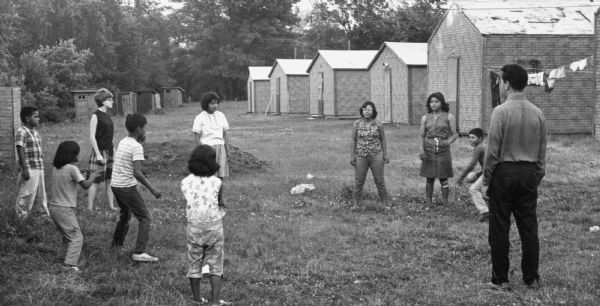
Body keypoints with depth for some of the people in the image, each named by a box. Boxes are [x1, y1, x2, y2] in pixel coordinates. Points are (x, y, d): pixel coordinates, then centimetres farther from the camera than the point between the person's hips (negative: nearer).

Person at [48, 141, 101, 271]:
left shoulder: (56, 168, 8)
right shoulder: (72, 168, -14)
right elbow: (85, 185, -15)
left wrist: (80, 174, 14)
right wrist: (92, 176, 2)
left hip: (53, 207, 8)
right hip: (65, 209, -8)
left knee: (68, 237, 20)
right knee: (76, 237, -6)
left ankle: (72, 261, 25)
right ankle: (70, 264, -17)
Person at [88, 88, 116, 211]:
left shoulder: (107, 116, 12)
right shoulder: (96, 116, -10)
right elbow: (92, 137, -14)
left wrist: (114, 150, 16)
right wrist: (98, 154, -18)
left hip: (109, 152, 8)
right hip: (99, 152, -7)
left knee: (109, 180, 10)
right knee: (95, 181, -4)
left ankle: (111, 206, 16)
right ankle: (90, 208, 0)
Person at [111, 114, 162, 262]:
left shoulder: (122, 142, 9)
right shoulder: (137, 147, -16)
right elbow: (137, 173, -24)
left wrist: (141, 140, 19)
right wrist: (152, 188, -21)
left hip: (115, 184, 9)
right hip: (127, 187, -9)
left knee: (125, 214, 30)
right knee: (145, 218, -3)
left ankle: (116, 244, 44)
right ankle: (139, 253, -10)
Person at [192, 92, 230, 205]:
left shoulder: (221, 116, 8)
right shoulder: (200, 118, -4)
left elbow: (226, 133, 11)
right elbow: (196, 136, -4)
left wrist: (227, 150, 7)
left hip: (219, 148, 4)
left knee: (220, 176, 3)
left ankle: (219, 201, 15)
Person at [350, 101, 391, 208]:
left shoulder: (378, 124, 0)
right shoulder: (356, 124, 1)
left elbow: (383, 140, 6)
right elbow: (353, 141, 5)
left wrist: (385, 155, 1)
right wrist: (352, 156, 0)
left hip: (376, 155, 0)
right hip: (361, 156, 1)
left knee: (379, 181, 3)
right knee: (358, 181, 1)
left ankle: (385, 203, 14)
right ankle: (355, 204, 10)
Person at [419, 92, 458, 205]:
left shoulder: (449, 117, 3)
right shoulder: (425, 118, 9)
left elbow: (454, 134, 2)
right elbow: (422, 136, 8)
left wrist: (448, 142, -17)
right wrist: (422, 149, -7)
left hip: (443, 151, -2)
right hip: (428, 152, 2)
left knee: (443, 179, 2)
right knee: (429, 179, 4)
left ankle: (445, 204, 8)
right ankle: (428, 204, 11)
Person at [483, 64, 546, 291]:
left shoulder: (501, 111, -12)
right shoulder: (537, 113, 4)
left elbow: (492, 150, -11)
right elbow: (542, 151, 9)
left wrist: (486, 179, -3)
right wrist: (538, 176, 18)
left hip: (504, 172, -5)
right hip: (529, 174, 5)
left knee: (499, 228, 4)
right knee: (529, 226, 11)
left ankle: (501, 280, 8)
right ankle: (532, 278, 17)